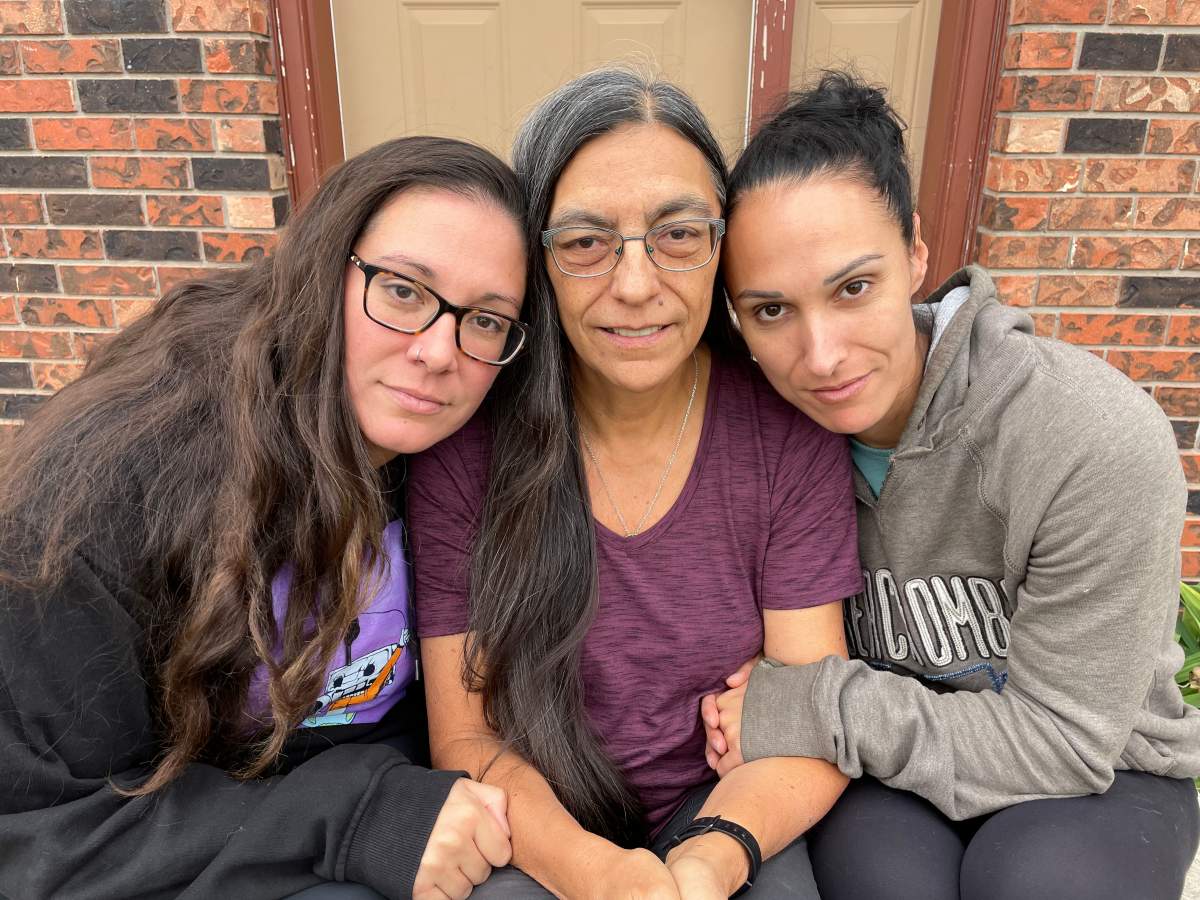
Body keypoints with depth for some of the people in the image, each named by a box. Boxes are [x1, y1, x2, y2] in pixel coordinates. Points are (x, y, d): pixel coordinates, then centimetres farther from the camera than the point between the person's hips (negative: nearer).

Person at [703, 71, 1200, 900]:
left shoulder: (1100, 443, -25)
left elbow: (1064, 738, -19)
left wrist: (815, 710, -24)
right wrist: (748, 718, -19)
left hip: (1096, 771, 0)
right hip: (885, 779, 1)